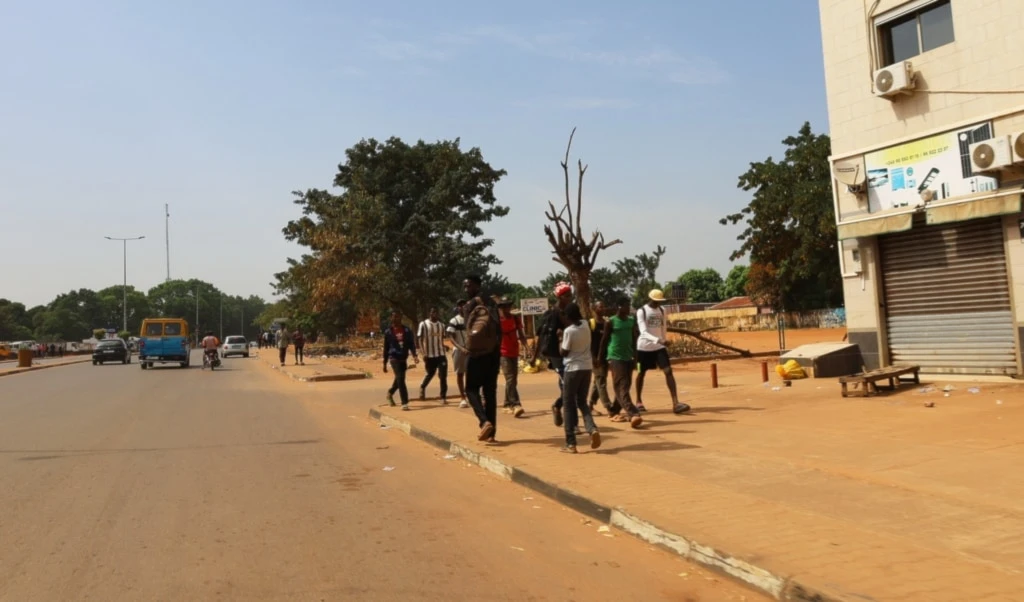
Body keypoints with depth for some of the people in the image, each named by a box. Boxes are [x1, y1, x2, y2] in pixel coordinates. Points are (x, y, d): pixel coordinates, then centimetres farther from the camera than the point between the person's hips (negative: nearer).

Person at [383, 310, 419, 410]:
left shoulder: (407, 330, 3)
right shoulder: (388, 332, -1)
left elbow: (411, 343, 0)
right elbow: (386, 348, 4)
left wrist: (414, 355, -18)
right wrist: (385, 363, 5)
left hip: (403, 358, 4)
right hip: (394, 358, -4)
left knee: (399, 379, 16)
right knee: (400, 379, -14)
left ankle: (390, 393, 45)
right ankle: (404, 403, -11)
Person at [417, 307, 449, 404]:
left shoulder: (441, 325, 8)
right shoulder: (423, 324, -5)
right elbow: (420, 339, -6)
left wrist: (444, 347, 8)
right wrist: (423, 353, -14)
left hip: (441, 354, 3)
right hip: (429, 355, -3)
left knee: (443, 376, -4)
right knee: (430, 374, 13)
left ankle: (443, 397, 1)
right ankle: (422, 387, 43)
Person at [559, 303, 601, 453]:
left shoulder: (569, 330, -15)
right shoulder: (585, 325, 3)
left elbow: (564, 352, -9)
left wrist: (560, 339, 4)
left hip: (573, 369, -6)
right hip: (587, 367, 6)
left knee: (568, 405, 4)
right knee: (582, 402, 17)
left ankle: (571, 443, 1)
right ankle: (592, 429, -9)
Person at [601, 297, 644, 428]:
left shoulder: (631, 320, 8)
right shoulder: (611, 322, -7)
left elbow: (634, 338, 17)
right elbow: (604, 341, -2)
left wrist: (634, 355, 13)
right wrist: (603, 359, -1)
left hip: (628, 357, 6)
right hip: (615, 358, -6)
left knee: (625, 386, 10)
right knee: (622, 388, -12)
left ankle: (614, 412, 24)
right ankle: (633, 414, -24)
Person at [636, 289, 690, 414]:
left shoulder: (662, 311, 6)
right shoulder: (641, 311, -12)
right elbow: (643, 332, -23)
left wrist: (662, 341, 15)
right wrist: (658, 340, -36)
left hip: (659, 347, 4)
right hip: (644, 347, -4)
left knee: (668, 371, -10)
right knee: (642, 373, 10)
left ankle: (676, 403, -16)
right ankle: (639, 401, 28)